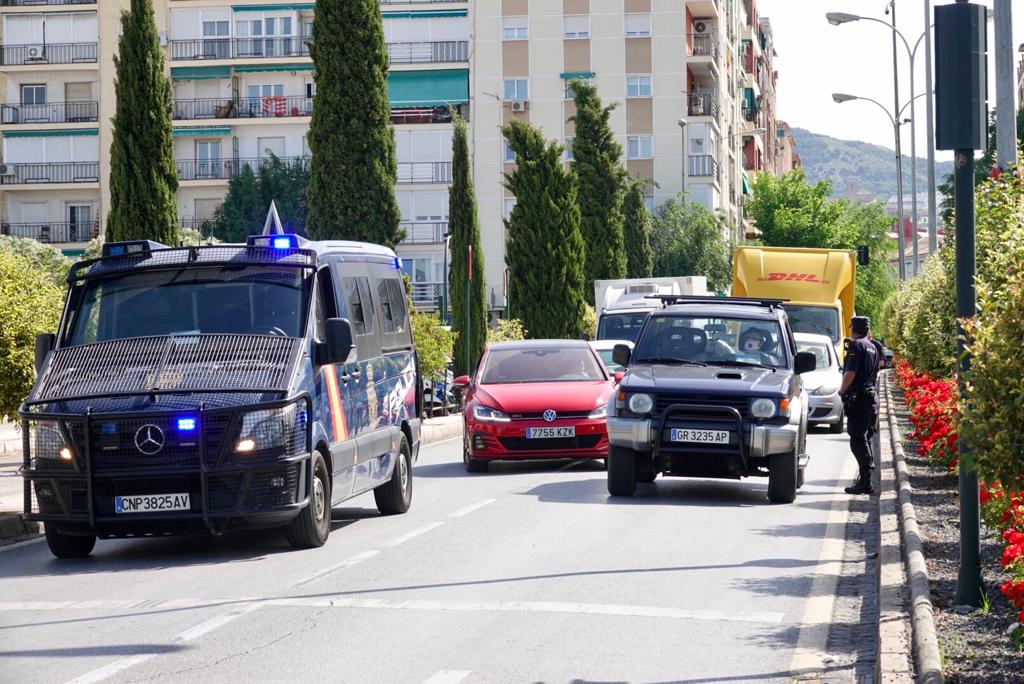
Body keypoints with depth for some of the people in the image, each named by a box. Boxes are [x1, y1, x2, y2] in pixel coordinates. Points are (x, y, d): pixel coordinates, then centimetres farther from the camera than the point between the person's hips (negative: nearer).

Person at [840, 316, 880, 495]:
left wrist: (842, 390, -5)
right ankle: (865, 479, 18)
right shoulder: (872, 347, 15)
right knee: (865, 438, 15)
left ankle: (865, 482, -13)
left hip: (857, 399, -9)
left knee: (857, 440, -8)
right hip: (870, 397, 9)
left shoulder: (856, 345, -12)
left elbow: (850, 372, -17)